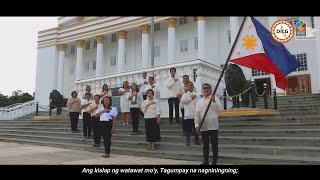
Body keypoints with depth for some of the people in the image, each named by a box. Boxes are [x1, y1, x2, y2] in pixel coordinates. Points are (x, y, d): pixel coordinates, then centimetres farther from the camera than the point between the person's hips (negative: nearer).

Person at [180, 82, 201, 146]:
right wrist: (190, 98, -14)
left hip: (195, 115, 1)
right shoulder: (184, 95, 6)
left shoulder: (196, 95, 8)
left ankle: (197, 140, 21)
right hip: (188, 115, -1)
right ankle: (187, 141, 16)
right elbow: (182, 101, -14)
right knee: (188, 129, 3)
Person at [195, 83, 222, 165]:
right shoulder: (199, 101, 9)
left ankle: (214, 161, 13)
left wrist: (214, 101, -20)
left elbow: (220, 109, -9)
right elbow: (197, 114, 7)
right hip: (203, 127, 3)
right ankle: (205, 161, 21)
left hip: (213, 126, -3)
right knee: (205, 144, 11)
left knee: (214, 144, 3)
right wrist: (197, 125, 1)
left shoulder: (215, 98, 2)